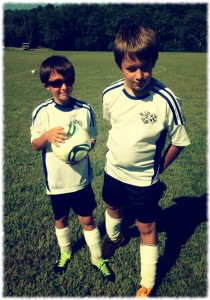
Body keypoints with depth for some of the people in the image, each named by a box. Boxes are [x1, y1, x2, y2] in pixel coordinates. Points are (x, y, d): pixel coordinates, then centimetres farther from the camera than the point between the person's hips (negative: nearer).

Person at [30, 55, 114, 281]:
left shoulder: (85, 109, -10)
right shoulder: (41, 112, -11)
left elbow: (92, 140, 0)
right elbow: (35, 146, -5)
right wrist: (47, 136, -26)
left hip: (80, 178, -1)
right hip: (56, 181, 1)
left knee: (87, 219, 11)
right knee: (61, 219, 21)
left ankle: (97, 258, 34)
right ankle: (65, 253, 48)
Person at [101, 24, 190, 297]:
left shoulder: (167, 101, -26)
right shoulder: (110, 95, -14)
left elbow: (178, 141, -13)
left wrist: (157, 169, -5)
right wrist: (117, 153, 8)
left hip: (144, 180, -4)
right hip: (113, 171, 5)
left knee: (147, 228, 12)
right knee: (113, 207, 30)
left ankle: (147, 284, 36)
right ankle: (115, 236, 65)